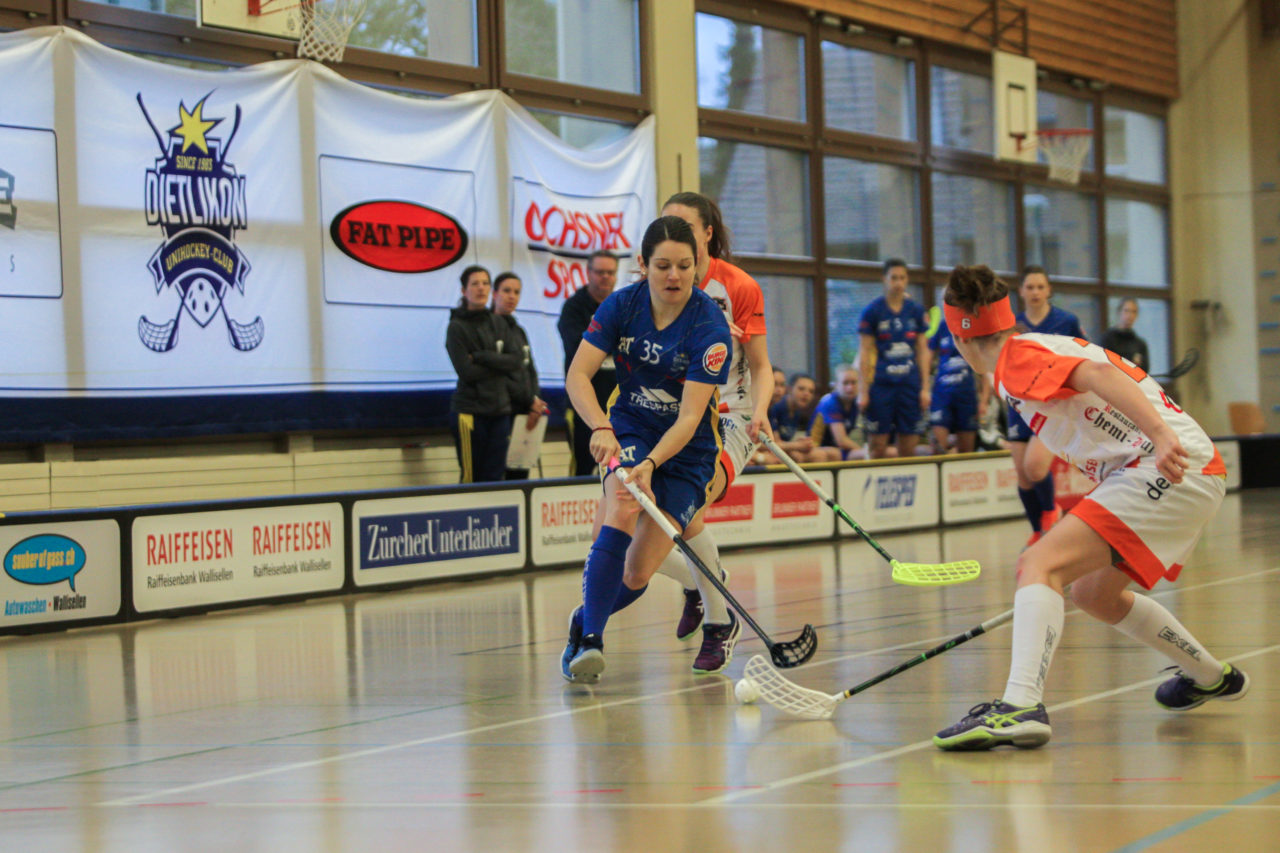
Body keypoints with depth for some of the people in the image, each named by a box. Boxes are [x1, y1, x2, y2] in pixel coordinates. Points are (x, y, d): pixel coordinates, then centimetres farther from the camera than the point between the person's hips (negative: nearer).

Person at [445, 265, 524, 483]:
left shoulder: (499, 325, 14)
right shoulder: (457, 327, -2)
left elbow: (517, 359, 0)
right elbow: (466, 371, -12)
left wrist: (481, 357, -10)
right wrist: (500, 366, -4)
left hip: (500, 410, 5)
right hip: (470, 410, -5)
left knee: (494, 477, 1)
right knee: (471, 478, -6)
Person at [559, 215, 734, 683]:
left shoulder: (710, 327, -20)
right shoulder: (622, 305, -10)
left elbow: (689, 418, -24)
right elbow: (577, 374, -14)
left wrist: (651, 464, -40)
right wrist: (601, 428, -32)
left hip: (685, 451, -1)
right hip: (629, 432, 1)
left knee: (636, 575, -8)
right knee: (622, 508, -32)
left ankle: (585, 620, 24)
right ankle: (590, 639, -30)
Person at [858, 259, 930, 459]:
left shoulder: (916, 310, 8)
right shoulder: (873, 311, 0)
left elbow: (923, 350, 11)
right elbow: (865, 352, 0)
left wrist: (925, 388, 5)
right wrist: (863, 390, -4)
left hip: (910, 384, 3)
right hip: (882, 383, -3)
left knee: (908, 448, 2)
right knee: (878, 446, -4)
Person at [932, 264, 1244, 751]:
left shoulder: (1016, 360, -8)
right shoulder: (1046, 348, 21)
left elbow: (1098, 373, -25)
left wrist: (1161, 435, -38)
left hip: (1168, 471, -10)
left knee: (1039, 565, -20)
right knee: (1093, 593, 26)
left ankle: (1021, 707, -37)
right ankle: (1212, 678, 43)